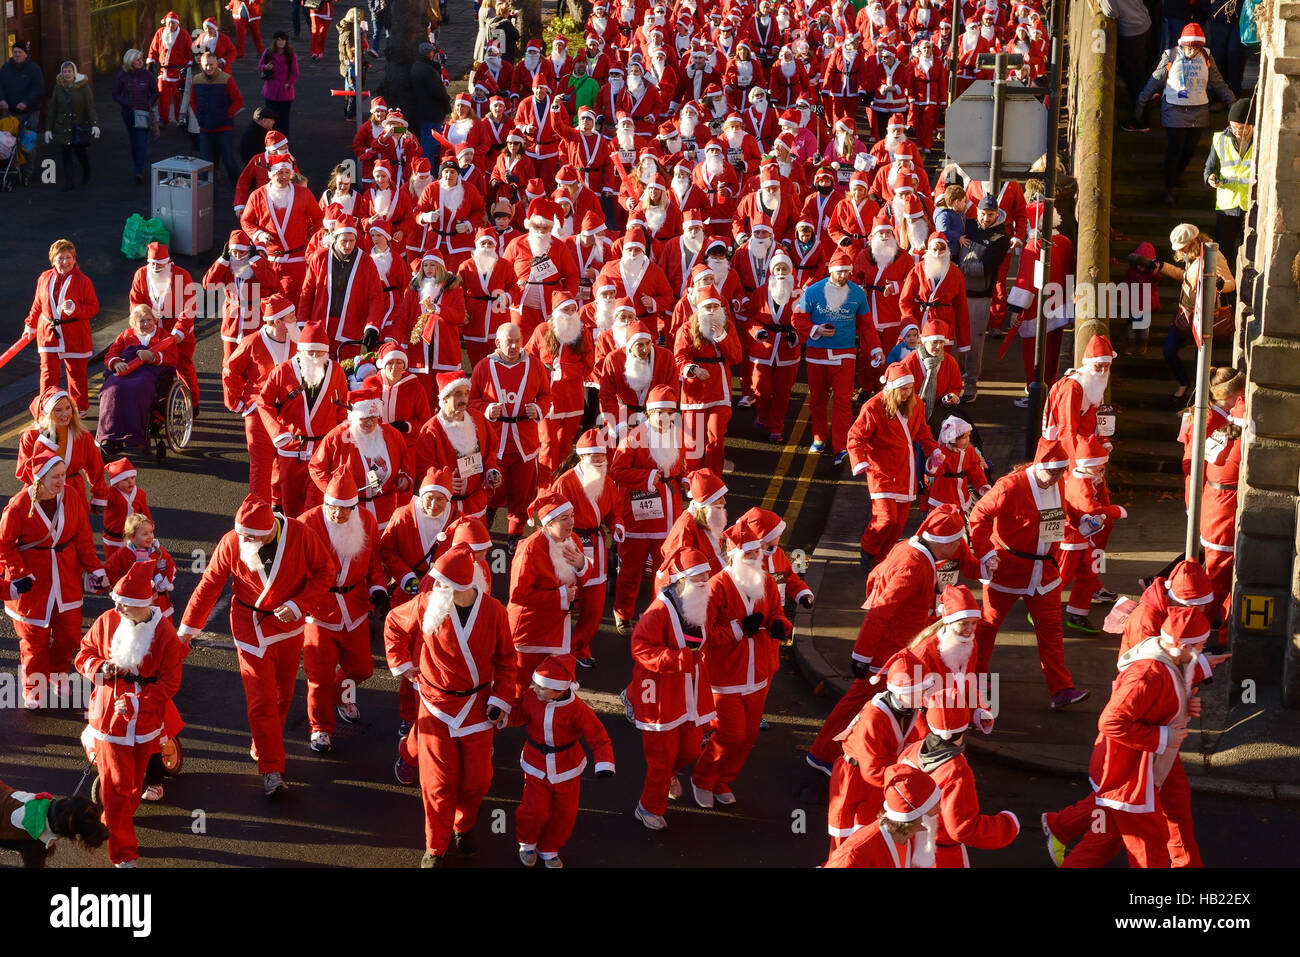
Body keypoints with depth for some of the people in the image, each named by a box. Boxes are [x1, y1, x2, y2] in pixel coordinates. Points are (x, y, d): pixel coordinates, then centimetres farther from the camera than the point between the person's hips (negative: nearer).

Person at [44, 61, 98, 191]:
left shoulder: (83, 86, -5)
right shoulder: (58, 88, 3)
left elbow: (90, 106, -13)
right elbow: (51, 109, 7)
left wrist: (95, 124, -25)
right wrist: (48, 129, 4)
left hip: (80, 125, -2)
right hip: (63, 127, 2)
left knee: (80, 151, 3)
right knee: (66, 153, -4)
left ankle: (86, 174, 33)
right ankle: (68, 181, 0)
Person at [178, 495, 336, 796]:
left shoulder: (300, 535, -18)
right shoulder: (231, 543, -17)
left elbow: (326, 571, -7)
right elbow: (209, 585, -4)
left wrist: (299, 605, -18)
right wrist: (188, 627, 0)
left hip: (290, 625, 2)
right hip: (251, 628, -2)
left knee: (282, 694, 15)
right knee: (261, 701, -6)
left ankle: (263, 748, 37)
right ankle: (272, 769, 0)